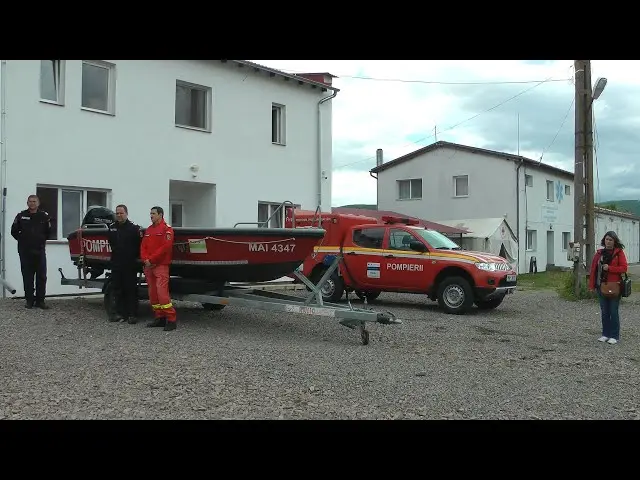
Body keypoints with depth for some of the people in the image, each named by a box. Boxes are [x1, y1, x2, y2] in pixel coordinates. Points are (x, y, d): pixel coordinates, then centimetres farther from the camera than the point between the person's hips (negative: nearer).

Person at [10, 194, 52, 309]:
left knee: (41, 277, 0)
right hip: (25, 252, 0)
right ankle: (29, 300, 10)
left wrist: (42, 240, 10)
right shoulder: (21, 216, 3)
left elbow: (49, 231, 12)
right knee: (27, 277, 3)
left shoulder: (44, 216, 3)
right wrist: (22, 240, 10)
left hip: (40, 251, 0)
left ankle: (40, 300, 6)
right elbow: (14, 231, 11)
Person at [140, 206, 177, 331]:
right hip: (148, 266, 8)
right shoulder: (148, 229, 18)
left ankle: (171, 319, -12)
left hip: (161, 265, -8)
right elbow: (143, 246, 14)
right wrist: (145, 260, -4)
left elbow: (165, 247, -15)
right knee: (152, 293, 8)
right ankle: (159, 318, 15)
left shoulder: (167, 229, -5)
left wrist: (151, 259, -14)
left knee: (162, 292, -16)